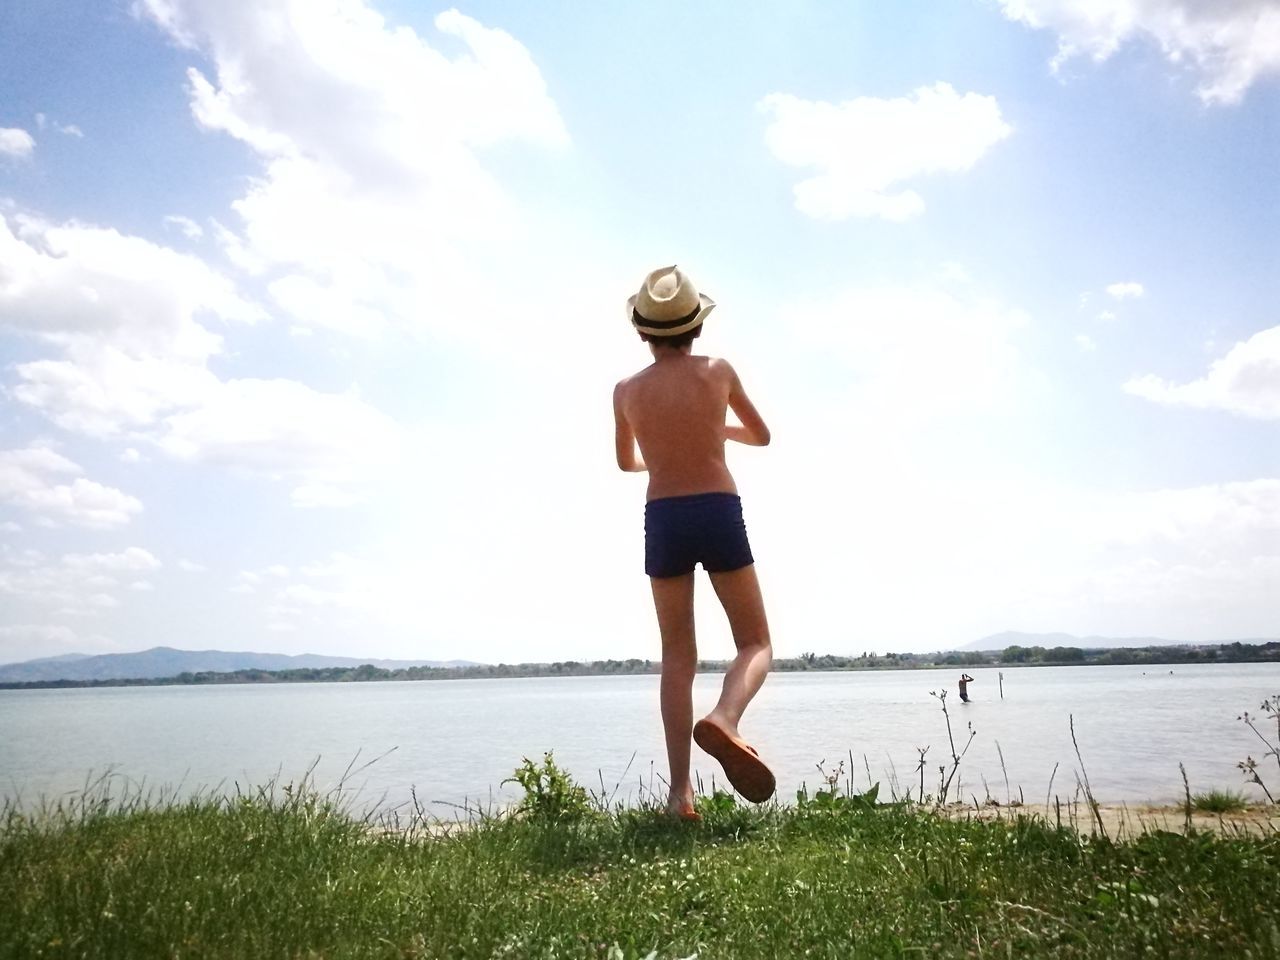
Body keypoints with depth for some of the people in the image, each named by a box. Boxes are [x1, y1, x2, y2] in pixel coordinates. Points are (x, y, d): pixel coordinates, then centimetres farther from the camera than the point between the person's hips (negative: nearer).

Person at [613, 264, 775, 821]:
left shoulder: (627, 391, 5)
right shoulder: (718, 372, 2)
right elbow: (762, 437, 17)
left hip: (663, 520, 2)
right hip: (719, 513, -2)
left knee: (677, 657, 9)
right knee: (755, 643, 7)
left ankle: (680, 789, 1)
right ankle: (724, 719, -25)